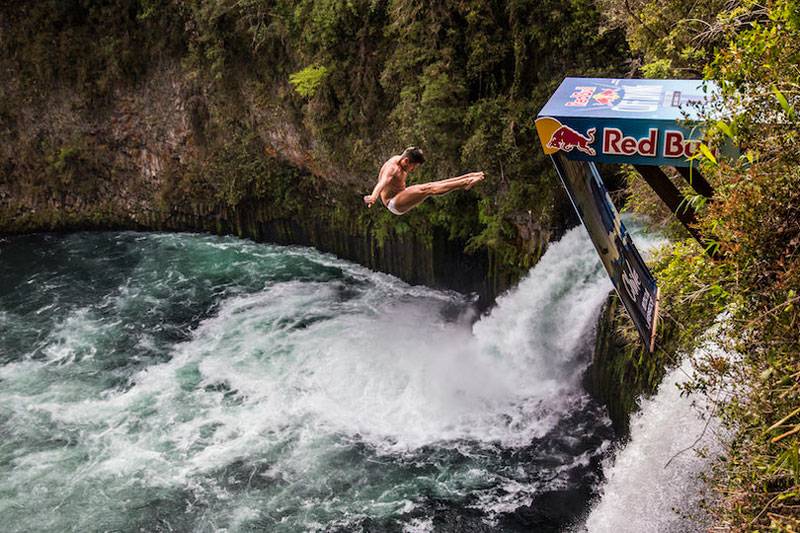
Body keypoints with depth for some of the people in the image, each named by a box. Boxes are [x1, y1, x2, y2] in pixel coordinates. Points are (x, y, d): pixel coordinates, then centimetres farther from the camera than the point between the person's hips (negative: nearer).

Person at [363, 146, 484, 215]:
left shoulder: (398, 159, 3)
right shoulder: (392, 168, -27)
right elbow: (382, 182, -46)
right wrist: (373, 197, -64)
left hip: (400, 196, 10)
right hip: (393, 204, -10)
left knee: (435, 184, -1)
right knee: (428, 189, -27)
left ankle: (468, 177, 0)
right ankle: (464, 183, -29)